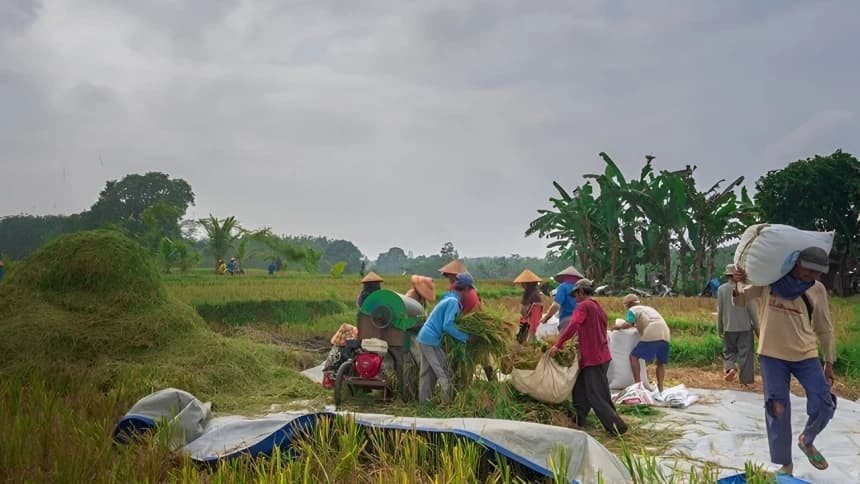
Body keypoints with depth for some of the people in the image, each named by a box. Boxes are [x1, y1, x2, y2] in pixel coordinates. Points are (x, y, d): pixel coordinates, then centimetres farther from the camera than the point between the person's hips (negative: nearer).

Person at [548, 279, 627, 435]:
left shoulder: (583, 306, -11)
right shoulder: (599, 308, 16)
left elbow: (573, 326, -25)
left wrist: (558, 344, -28)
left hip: (592, 358, -9)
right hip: (602, 356, 9)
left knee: (596, 396, -3)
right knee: (580, 387, 20)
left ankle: (617, 426, -1)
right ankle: (579, 418, 25)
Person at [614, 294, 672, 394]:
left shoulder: (633, 310, 12)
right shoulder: (649, 308, 33)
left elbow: (628, 324, -2)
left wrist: (619, 326, 15)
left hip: (651, 336, -6)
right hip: (665, 335, 6)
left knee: (634, 356, 3)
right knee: (661, 363, 19)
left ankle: (638, 384, -7)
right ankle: (660, 388, 12)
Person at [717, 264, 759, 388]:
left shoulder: (721, 289, -3)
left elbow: (719, 311, 3)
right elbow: (752, 310, -5)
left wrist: (719, 329, 13)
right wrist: (757, 328, 5)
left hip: (729, 327, 2)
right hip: (745, 327, -2)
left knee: (728, 351, 17)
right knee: (745, 353, 6)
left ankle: (729, 367, -10)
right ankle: (746, 381, 8)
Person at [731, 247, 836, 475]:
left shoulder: (817, 289, 1)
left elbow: (824, 328, 10)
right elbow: (739, 301, -1)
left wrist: (829, 362, 12)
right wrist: (736, 284, -24)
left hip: (806, 355, 2)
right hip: (772, 355, -2)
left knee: (824, 404, -5)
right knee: (778, 409, -2)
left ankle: (806, 441, 27)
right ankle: (785, 464, 15)